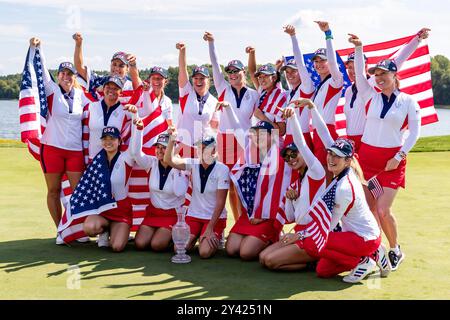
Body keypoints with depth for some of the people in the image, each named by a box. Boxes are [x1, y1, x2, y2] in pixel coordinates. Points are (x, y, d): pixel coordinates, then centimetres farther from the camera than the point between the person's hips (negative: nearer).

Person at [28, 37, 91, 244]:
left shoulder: (80, 95, 9)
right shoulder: (52, 90, 1)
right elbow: (42, 71, -9)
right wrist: (36, 49, -18)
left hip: (75, 150, 2)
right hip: (52, 148, -2)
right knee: (53, 190, 5)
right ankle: (60, 230, 16)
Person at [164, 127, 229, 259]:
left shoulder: (222, 169, -14)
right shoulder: (193, 164, -3)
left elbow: (220, 202, -14)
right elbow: (169, 160, -14)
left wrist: (210, 228, -17)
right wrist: (171, 140, -29)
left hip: (215, 218, -3)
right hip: (193, 215, 4)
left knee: (205, 252, -22)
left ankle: (215, 236, 12)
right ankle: (195, 236, 20)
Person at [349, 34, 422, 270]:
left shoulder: (408, 101, 0)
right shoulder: (371, 96, 8)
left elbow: (415, 132, -1)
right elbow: (359, 73, -2)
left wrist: (399, 157, -9)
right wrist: (358, 48, -12)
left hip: (392, 159, -3)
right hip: (367, 156, 3)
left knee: (383, 210, -9)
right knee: (368, 209, 1)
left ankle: (395, 250, 13)